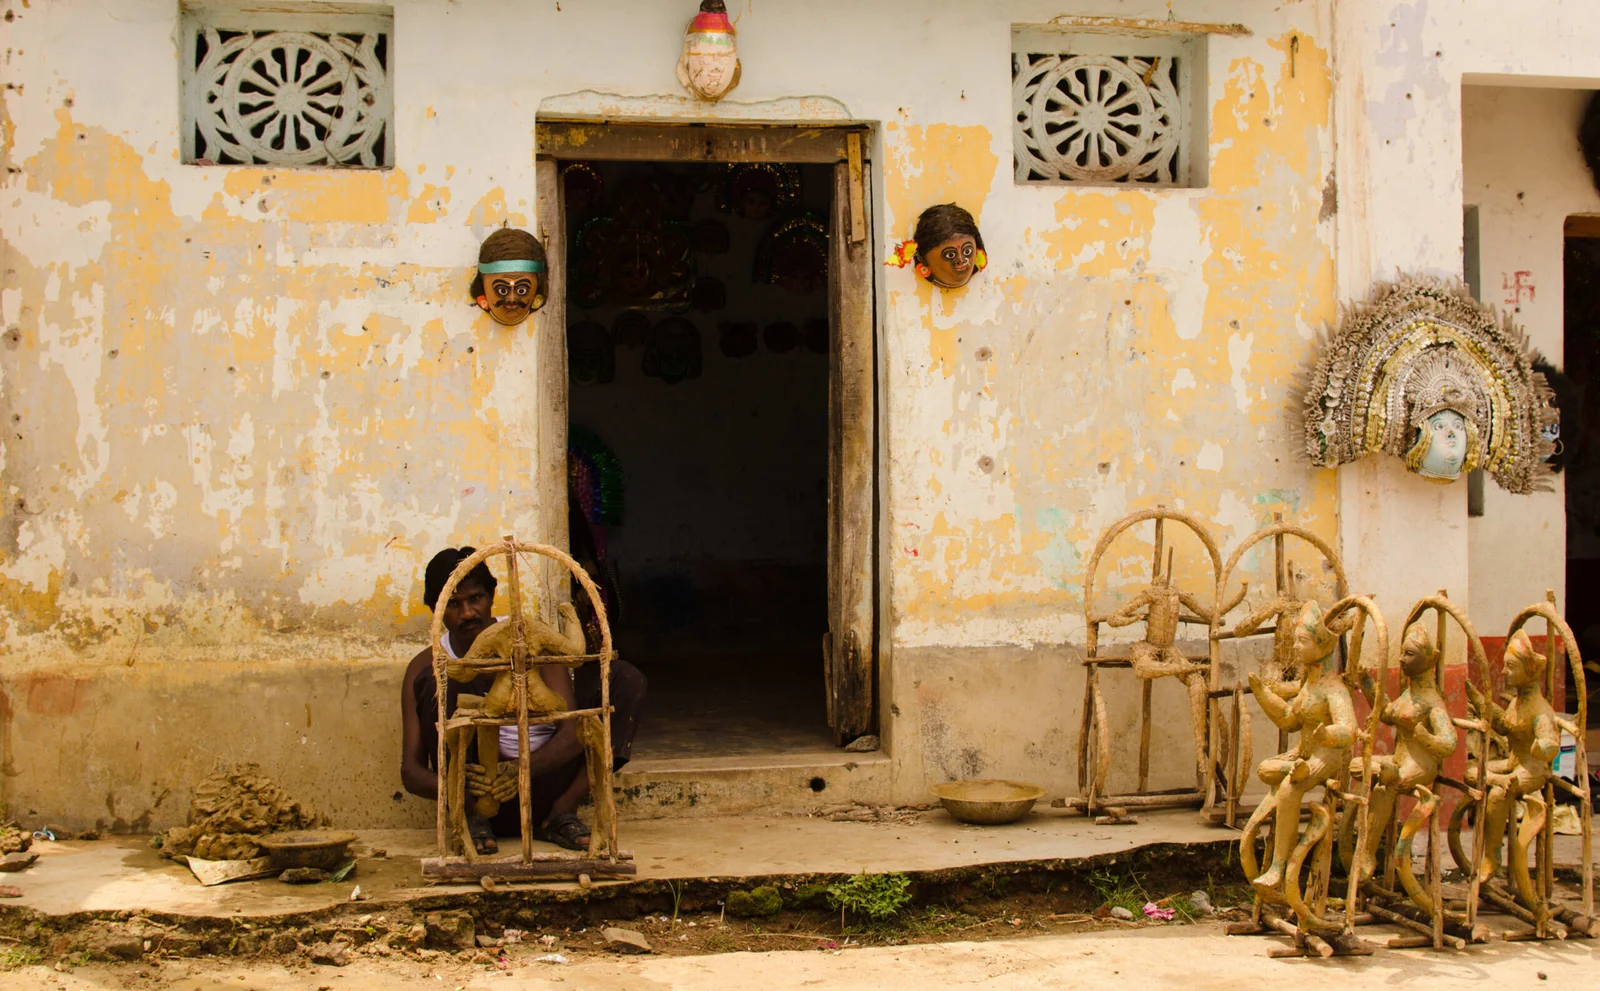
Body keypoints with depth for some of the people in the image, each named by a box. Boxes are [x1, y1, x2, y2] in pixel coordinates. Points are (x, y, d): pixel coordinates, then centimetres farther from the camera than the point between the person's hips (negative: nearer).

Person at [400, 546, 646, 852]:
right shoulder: (428, 665, 0)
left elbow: (573, 732, -10)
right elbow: (410, 772, -5)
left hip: (542, 780, 2)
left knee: (625, 678, -10)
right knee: (434, 682, -22)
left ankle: (562, 813, -16)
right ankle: (471, 818, -17)